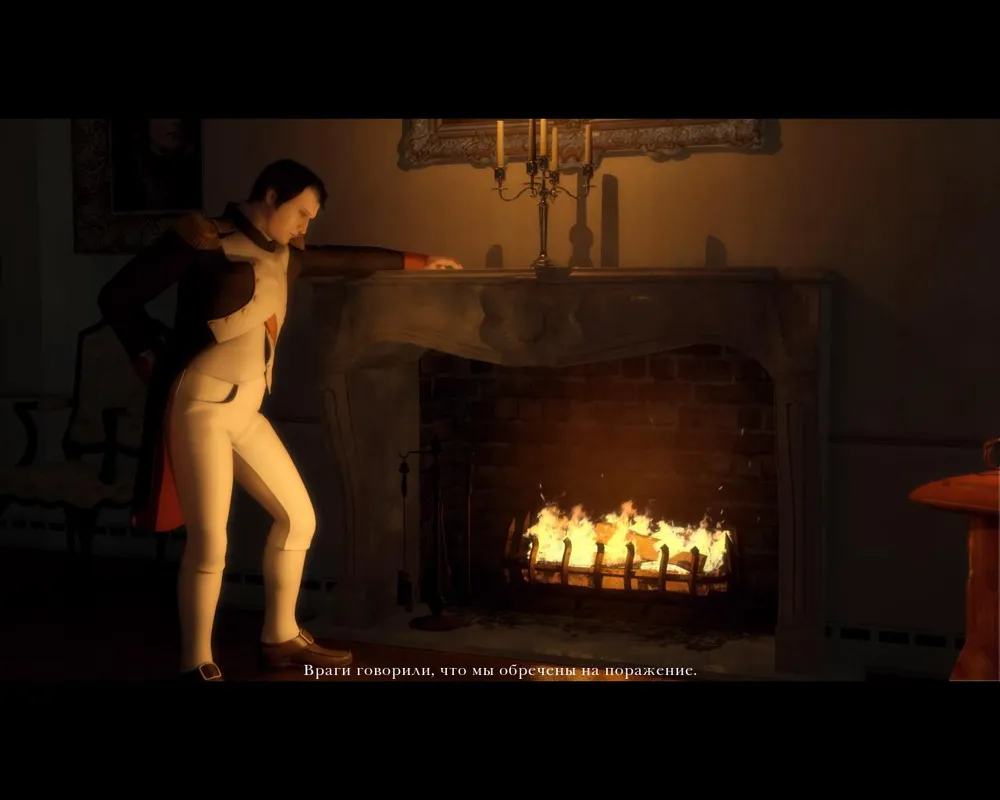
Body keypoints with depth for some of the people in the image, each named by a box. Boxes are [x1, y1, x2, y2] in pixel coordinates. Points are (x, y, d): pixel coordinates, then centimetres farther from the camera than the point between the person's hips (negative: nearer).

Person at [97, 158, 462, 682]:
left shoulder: (281, 256, 15)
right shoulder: (204, 240, -8)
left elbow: (345, 260, 29)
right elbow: (117, 297, -7)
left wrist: (416, 262, 33)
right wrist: (150, 357, -6)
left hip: (244, 412, 8)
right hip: (199, 408, -8)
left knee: (298, 517, 11)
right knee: (209, 544, -8)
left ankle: (280, 639, 26)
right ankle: (197, 665, 8)